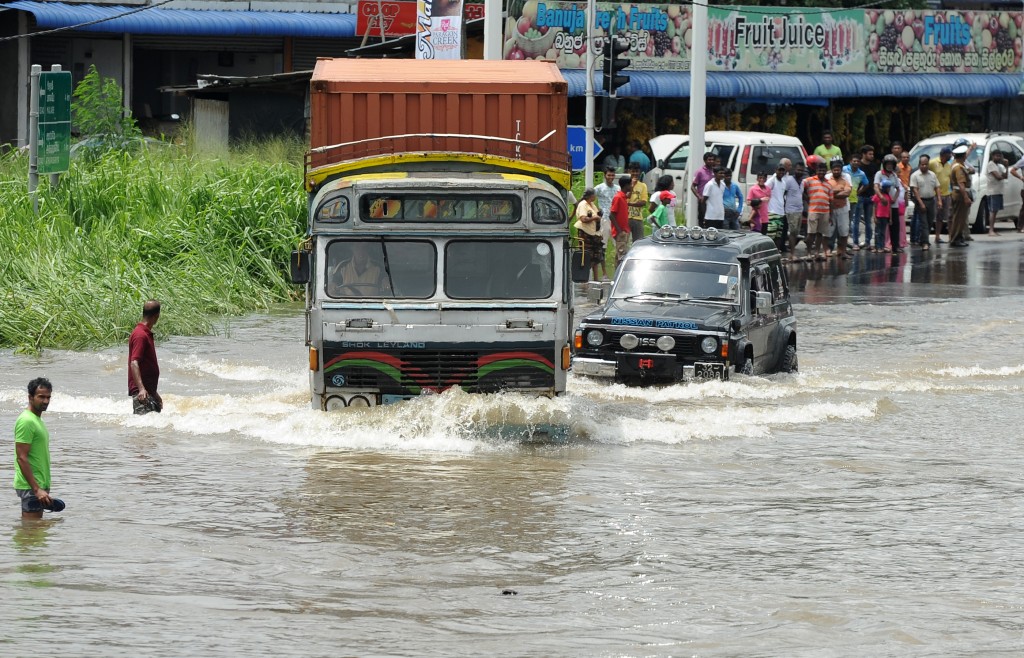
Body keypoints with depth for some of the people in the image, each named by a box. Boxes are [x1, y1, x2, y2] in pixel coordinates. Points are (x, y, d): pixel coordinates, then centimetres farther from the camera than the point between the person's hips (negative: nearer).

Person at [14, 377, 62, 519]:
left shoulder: (37, 420, 17)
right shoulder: (26, 421, -15)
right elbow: (21, 458, -21)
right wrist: (37, 489, -24)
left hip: (39, 486, 10)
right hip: (30, 486, -10)